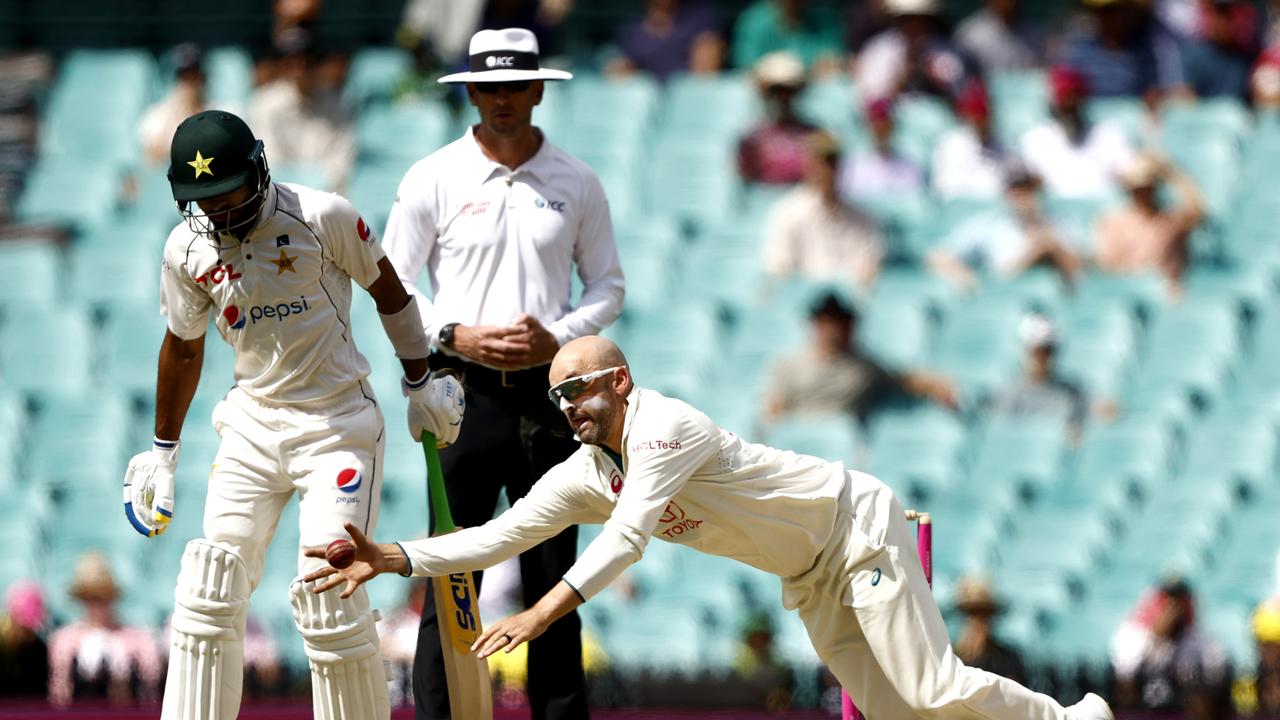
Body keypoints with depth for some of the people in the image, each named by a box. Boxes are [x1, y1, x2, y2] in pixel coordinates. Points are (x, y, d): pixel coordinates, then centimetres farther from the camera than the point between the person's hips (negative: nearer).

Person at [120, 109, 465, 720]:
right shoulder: (187, 249, 0)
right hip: (252, 424, 4)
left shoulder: (323, 218, -14)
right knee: (210, 591, -4)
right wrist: (162, 450, 23)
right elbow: (183, 346, 16)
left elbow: (388, 290, 2)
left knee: (327, 598, -12)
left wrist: (421, 384, 10)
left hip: (337, 424, -4)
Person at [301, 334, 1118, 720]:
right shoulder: (583, 476, -2)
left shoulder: (663, 426, -27)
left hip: (858, 523, -8)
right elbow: (499, 536, -6)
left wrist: (546, 611, -49)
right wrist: (397, 559, -20)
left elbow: (629, 535, -39)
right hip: (809, 577, 8)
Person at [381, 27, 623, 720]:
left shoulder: (577, 184, 8)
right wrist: (456, 336, -12)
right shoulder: (433, 180, 2)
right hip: (465, 394, -2)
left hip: (549, 390, 2)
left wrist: (557, 337, -5)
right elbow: (392, 287, 3)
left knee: (553, 574, 4)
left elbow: (608, 286, 13)